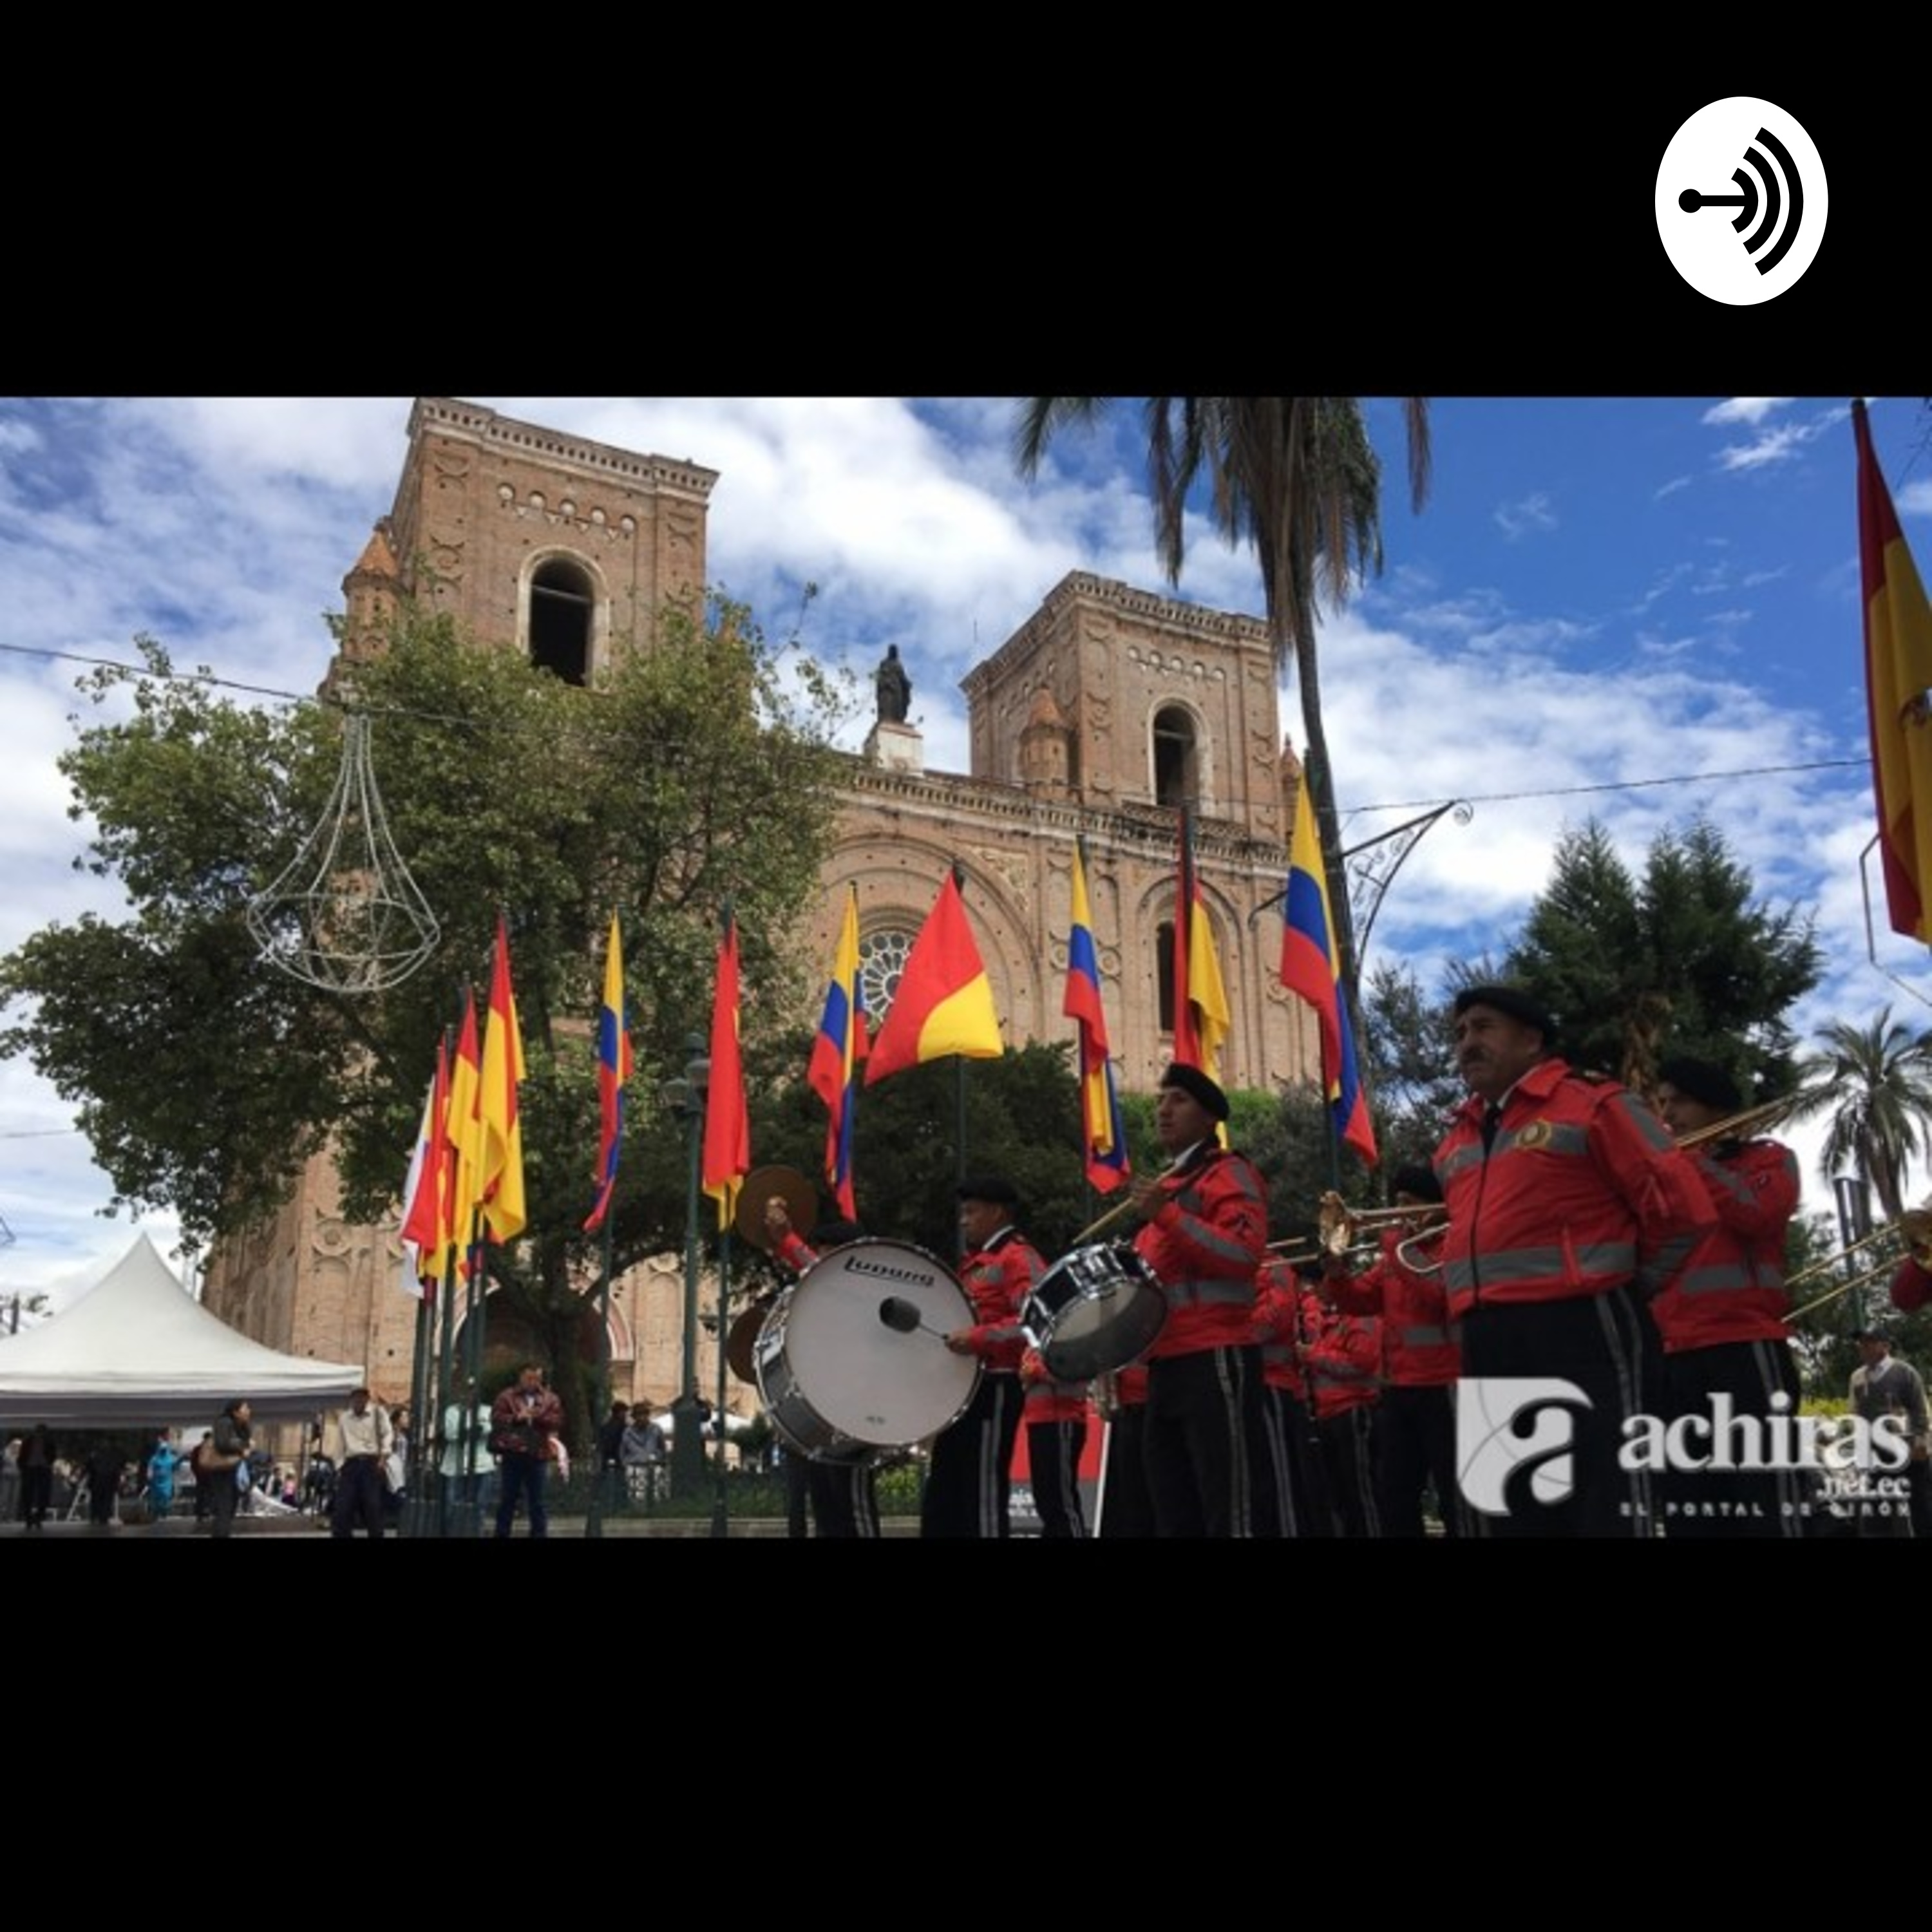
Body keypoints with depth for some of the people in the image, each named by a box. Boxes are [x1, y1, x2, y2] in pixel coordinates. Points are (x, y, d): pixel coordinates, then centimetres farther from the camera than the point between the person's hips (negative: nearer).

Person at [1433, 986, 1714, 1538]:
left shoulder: (1591, 1105, -3)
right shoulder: (1455, 1141, 18)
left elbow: (1680, 1211, -7)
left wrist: (1618, 1284, 3)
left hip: (1578, 1335, -7)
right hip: (1486, 1349, 7)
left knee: (1604, 1504, -3)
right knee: (1507, 1510, 11)